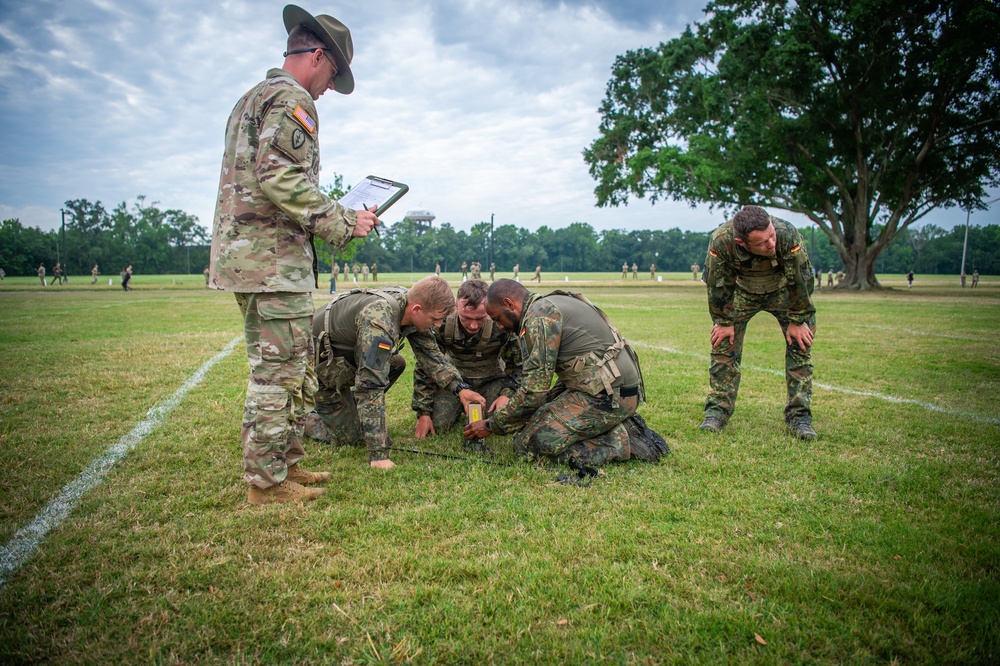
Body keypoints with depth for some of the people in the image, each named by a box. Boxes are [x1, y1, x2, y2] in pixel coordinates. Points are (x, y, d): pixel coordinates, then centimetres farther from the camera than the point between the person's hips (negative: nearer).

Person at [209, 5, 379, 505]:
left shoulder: (250, 99, 24)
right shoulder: (293, 99, -8)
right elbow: (281, 179, -22)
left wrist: (328, 217, 19)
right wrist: (342, 223, -16)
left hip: (242, 252, 10)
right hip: (274, 257, -10)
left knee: (296, 367, 16)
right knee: (279, 371, -4)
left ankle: (285, 462, 24)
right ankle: (267, 483, 4)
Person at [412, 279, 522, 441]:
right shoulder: (441, 322, -24)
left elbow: (517, 365, -8)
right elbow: (424, 368, -13)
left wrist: (507, 394, -24)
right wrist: (423, 413, -15)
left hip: (491, 379, 0)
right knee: (434, 425, -17)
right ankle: (458, 409, 18)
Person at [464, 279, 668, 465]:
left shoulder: (539, 316, -13)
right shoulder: (555, 303, 18)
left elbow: (534, 391, -16)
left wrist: (491, 425, -4)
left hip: (606, 397, -10)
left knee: (527, 445, -9)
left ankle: (620, 443, -8)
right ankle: (621, 427, 9)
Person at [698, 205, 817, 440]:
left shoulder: (788, 235, -38)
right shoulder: (721, 241, -36)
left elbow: (800, 280, -23)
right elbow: (717, 284, -18)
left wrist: (797, 321, -15)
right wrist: (723, 322, -10)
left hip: (783, 290, 0)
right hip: (742, 291, 1)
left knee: (799, 343, -9)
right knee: (724, 342, -7)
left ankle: (799, 415, -1)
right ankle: (717, 410, 2)